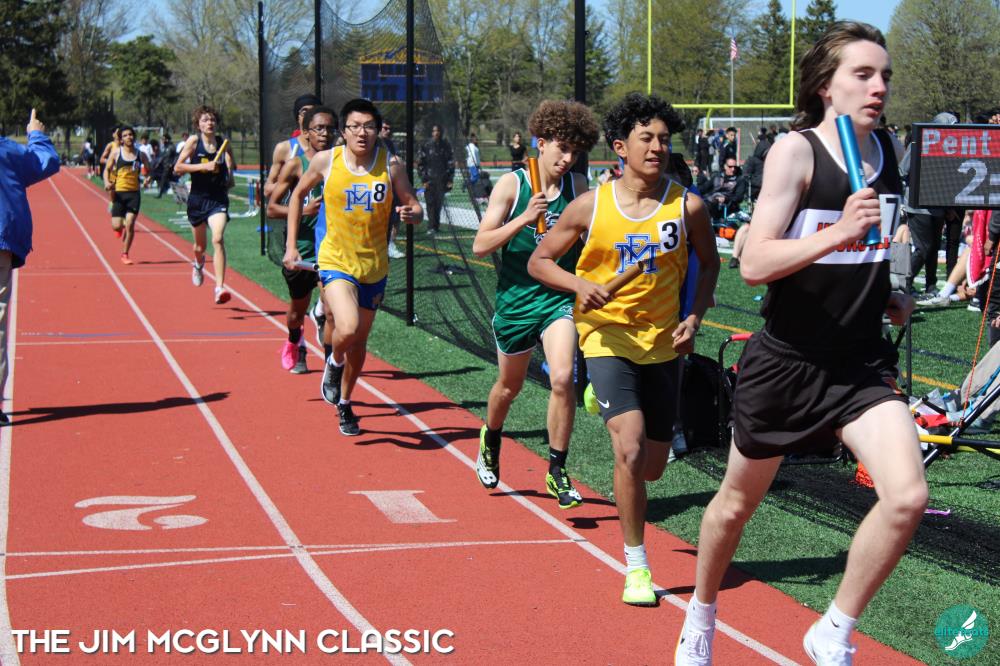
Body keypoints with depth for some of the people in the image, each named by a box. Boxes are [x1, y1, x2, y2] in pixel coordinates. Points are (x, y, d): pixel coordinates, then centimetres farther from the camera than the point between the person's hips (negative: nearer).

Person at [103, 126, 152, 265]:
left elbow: (148, 170, 15)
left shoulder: (141, 154, 3)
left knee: (130, 224, -8)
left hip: (134, 193, 0)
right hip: (119, 192, 0)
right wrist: (107, 182, -12)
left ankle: (125, 254, 6)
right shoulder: (116, 153, 0)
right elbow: (107, 169, 7)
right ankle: (120, 228, 35)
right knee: (116, 226, -6)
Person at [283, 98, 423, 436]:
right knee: (348, 328, -26)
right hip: (336, 260, -2)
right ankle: (334, 362, 10)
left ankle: (344, 404, 38)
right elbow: (298, 194, 9)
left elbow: (415, 208, -1)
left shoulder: (391, 165, -7)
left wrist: (411, 214, -26)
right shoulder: (326, 161, -7)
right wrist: (291, 245, 5)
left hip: (374, 266, 2)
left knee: (359, 341, 14)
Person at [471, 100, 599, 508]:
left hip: (560, 297, 0)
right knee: (510, 385, 17)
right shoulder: (512, 184, -7)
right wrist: (524, 219, -23)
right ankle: (490, 443, 49)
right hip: (516, 298, 0)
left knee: (562, 378, -20)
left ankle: (557, 471, -4)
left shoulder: (579, 187, 0)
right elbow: (480, 245, -13)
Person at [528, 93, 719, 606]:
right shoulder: (591, 207, -7)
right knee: (630, 452, -20)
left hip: (662, 343, 3)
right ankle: (636, 566, -5)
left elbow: (709, 264, 12)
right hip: (607, 336, -3)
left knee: (652, 467, 11)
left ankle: (606, 403, 47)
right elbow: (539, 261, 2)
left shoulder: (688, 207, -5)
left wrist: (694, 317, -2)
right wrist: (580, 284, -17)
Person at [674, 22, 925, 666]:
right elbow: (753, 263, -23)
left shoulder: (889, 150, 5)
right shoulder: (796, 151, -13)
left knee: (907, 495, -17)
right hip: (786, 363, -4)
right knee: (738, 503, 14)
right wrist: (837, 234, -35)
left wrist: (892, 294, 10)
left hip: (862, 362, 4)